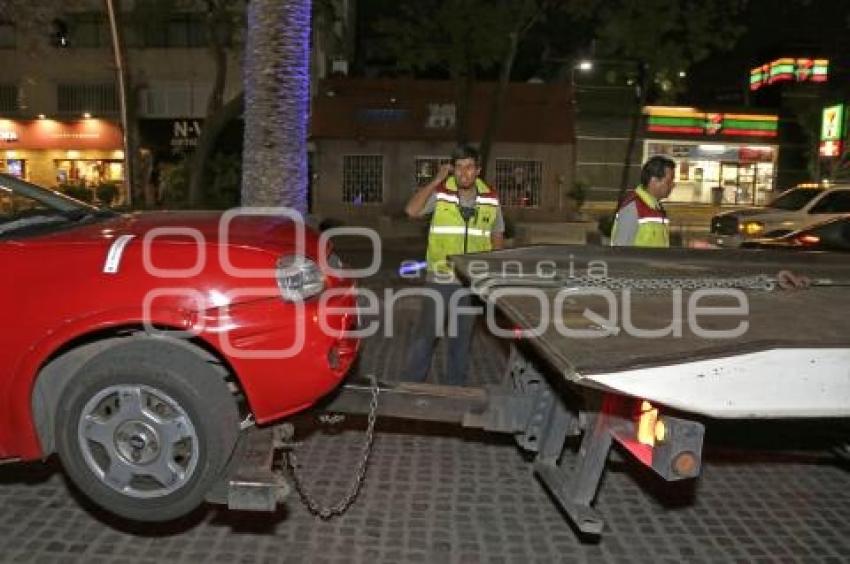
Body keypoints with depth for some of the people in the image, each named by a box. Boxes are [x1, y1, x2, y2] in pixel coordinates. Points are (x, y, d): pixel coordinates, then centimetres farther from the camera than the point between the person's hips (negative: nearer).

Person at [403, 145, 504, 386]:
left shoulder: (491, 198, 1)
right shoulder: (439, 193, -8)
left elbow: (497, 235, 11)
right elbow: (411, 210, -24)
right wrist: (436, 180, -22)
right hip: (439, 278, -2)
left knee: (462, 336, 15)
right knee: (426, 333, 5)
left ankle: (454, 385, 30)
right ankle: (412, 383, 21)